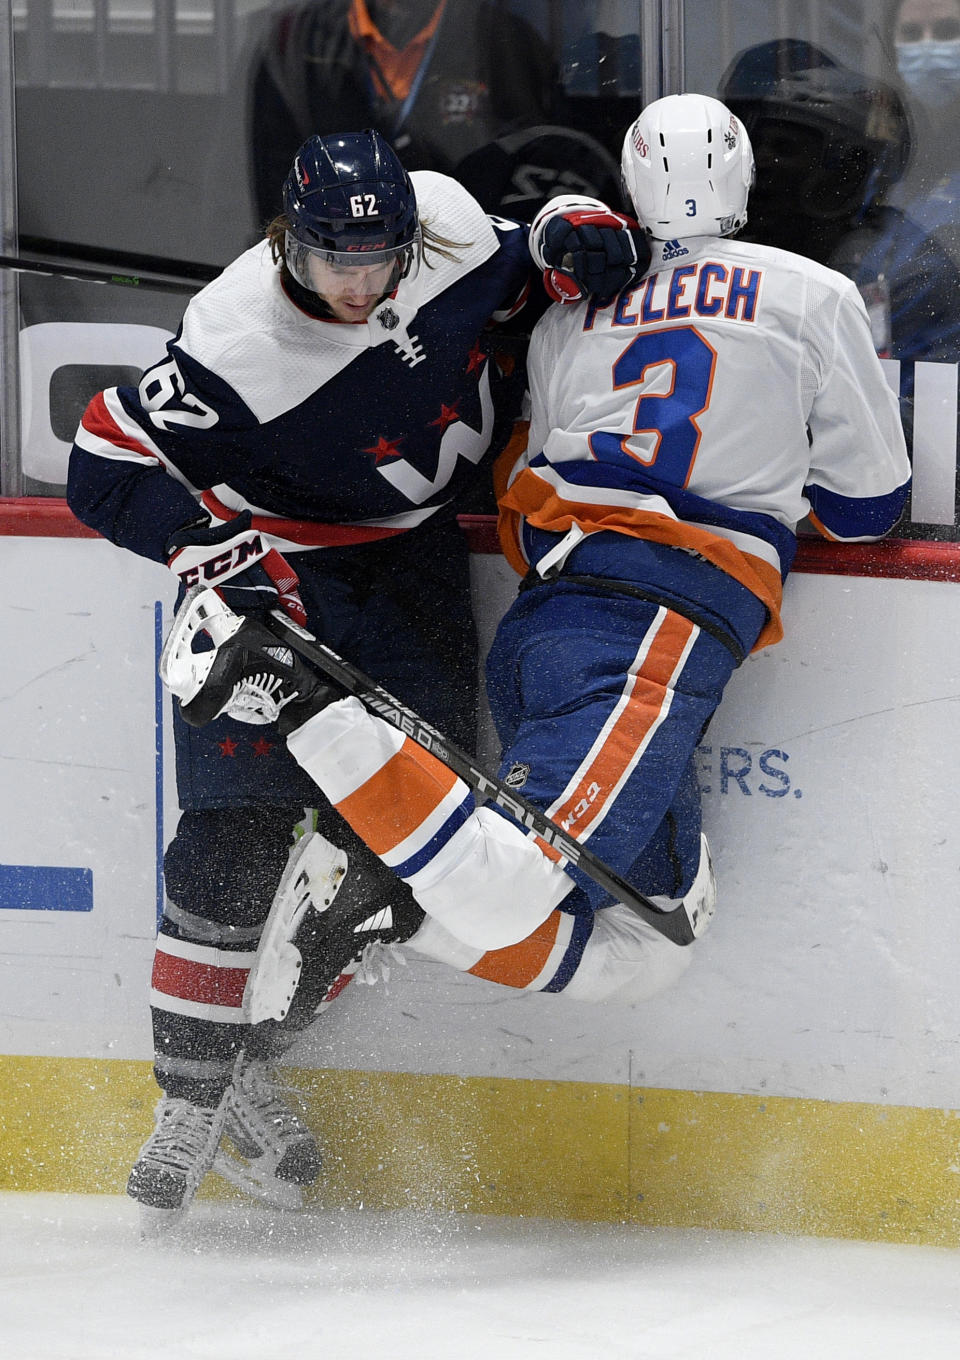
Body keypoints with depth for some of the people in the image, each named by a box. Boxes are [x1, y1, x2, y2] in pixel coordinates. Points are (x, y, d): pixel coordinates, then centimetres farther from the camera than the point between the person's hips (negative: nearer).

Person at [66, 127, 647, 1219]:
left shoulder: (448, 224, -14)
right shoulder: (236, 341, -28)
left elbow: (513, 277, 9)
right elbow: (107, 467, -23)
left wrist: (575, 241, -12)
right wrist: (217, 549, -35)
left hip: (412, 556, 5)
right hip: (276, 567, -5)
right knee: (239, 830, -15)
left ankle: (250, 1066, 11)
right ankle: (189, 1098, -4)